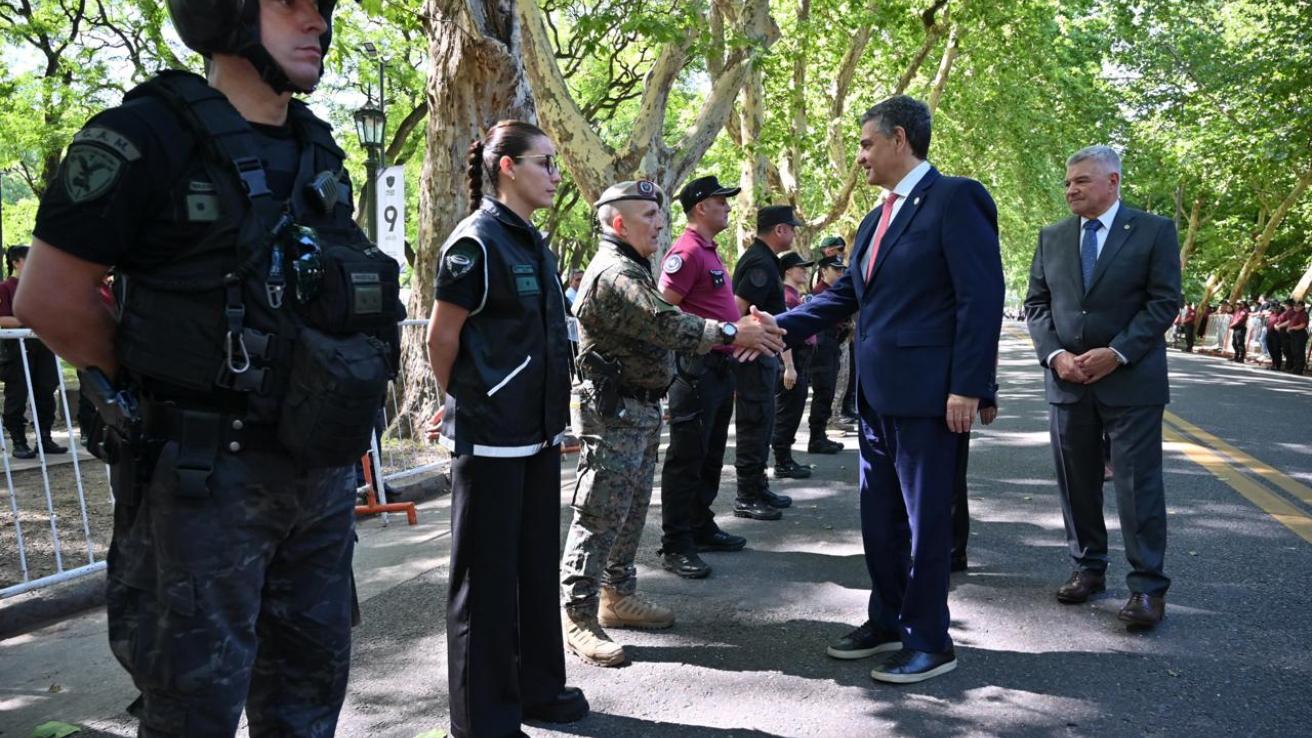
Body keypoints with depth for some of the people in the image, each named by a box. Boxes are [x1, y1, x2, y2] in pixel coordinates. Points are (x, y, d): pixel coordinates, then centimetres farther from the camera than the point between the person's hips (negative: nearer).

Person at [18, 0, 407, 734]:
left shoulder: (319, 150, 9)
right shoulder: (149, 134, -12)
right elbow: (48, 296, -11)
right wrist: (161, 380, -3)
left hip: (321, 468, 6)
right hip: (206, 473, -6)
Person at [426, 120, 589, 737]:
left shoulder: (533, 243, 12)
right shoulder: (475, 242, -14)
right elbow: (441, 338, -12)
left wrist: (550, 416, 16)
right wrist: (467, 407, -1)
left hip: (538, 433, 9)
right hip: (490, 438, -8)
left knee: (537, 565, 17)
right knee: (486, 576, 2)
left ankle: (538, 686, 32)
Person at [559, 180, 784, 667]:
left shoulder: (633, 270, 19)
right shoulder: (614, 275, -18)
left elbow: (664, 326, 14)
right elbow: (666, 325, -28)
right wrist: (731, 333, -26)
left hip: (642, 410, 11)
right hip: (615, 412, -11)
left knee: (632, 511, 17)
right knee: (600, 515, -7)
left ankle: (617, 595, 29)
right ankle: (577, 617, -1)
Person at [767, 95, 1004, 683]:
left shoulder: (954, 199, -10)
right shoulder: (878, 219, 17)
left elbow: (981, 297, -16)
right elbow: (844, 294, 19)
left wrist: (967, 387, -19)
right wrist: (778, 328, 10)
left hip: (928, 393, -9)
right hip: (877, 392, 9)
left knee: (925, 519, 1)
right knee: (879, 518, 16)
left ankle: (930, 642, 15)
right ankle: (886, 622, 30)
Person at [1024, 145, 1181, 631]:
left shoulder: (1154, 231, 0)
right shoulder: (1052, 237, 10)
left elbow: (1164, 302, -5)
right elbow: (1036, 304, 9)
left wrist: (1116, 353, -16)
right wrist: (1055, 354, -7)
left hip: (1131, 379, -4)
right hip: (1067, 380, 4)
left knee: (1138, 482, -3)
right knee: (1076, 482, 9)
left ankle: (1147, 586, 4)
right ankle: (1088, 568, 22)